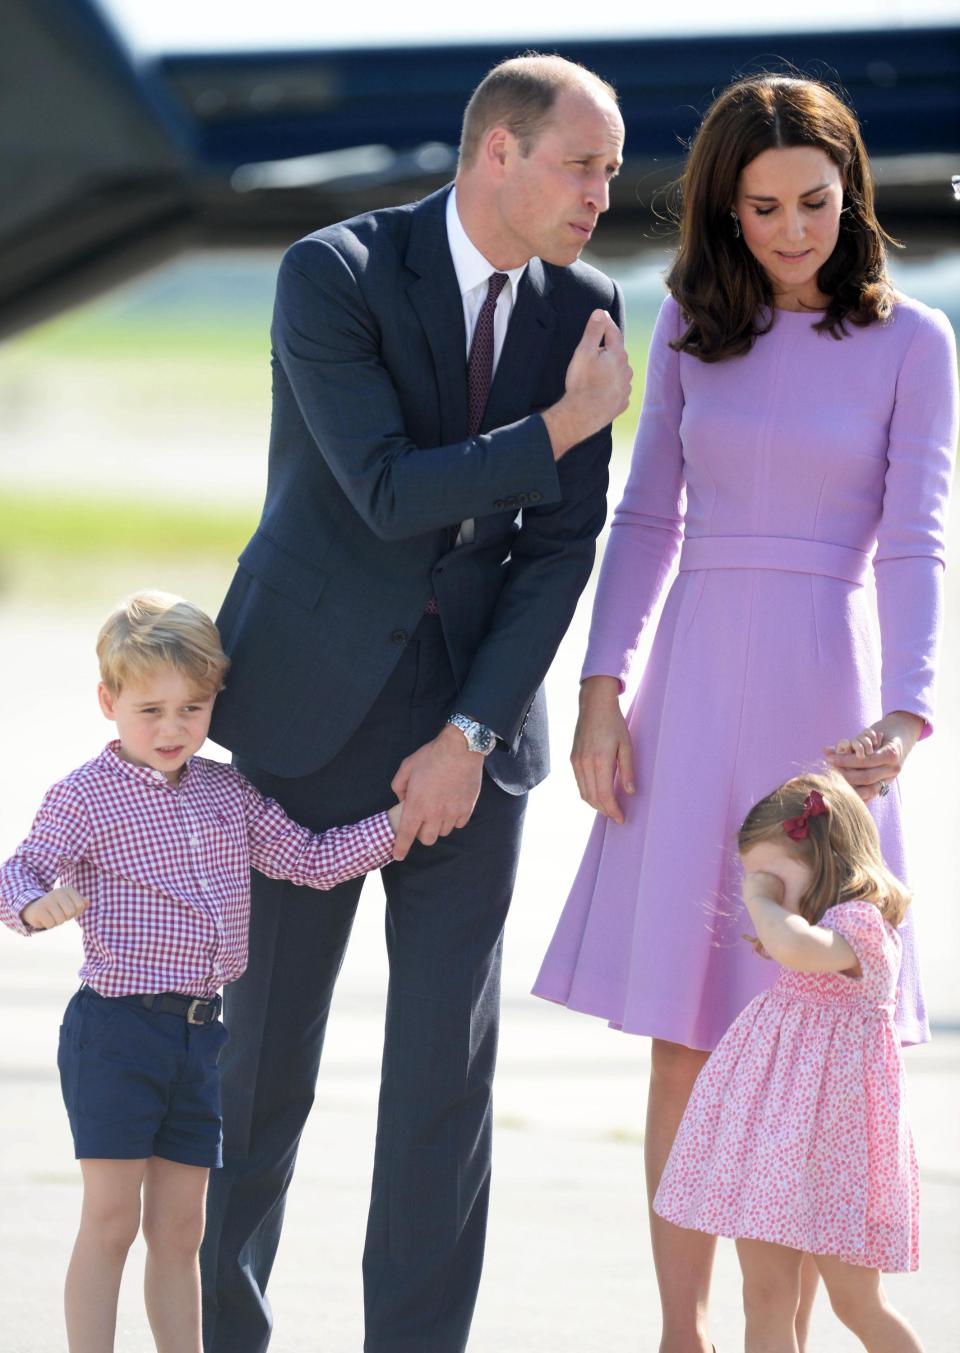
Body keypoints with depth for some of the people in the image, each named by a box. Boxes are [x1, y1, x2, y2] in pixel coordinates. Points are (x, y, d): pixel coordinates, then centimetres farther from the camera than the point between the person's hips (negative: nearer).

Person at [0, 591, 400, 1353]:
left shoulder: (226, 792, 11)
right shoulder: (84, 798, -6)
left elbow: (313, 861, 14)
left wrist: (397, 825, 4)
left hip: (201, 1032, 6)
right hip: (116, 1029, -5)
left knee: (179, 1228, 11)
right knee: (110, 1219, -6)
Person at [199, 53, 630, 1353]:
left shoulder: (580, 309, 1)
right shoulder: (335, 274, -13)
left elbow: (563, 546, -2)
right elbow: (391, 493, -21)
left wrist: (471, 734, -10)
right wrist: (563, 427, -16)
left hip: (470, 717, 3)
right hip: (314, 706, -3)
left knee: (448, 1052, -2)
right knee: (264, 1044, 3)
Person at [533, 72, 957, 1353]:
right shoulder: (692, 323, 6)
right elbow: (648, 517, 9)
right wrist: (602, 693, 1)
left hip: (824, 691, -2)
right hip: (695, 677, 2)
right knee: (687, 1037, 3)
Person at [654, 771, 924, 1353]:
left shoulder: (859, 924, -13)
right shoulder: (818, 930, 17)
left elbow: (793, 945, -33)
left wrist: (760, 900, -19)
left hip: (828, 1132, -9)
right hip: (771, 1131, 9)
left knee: (857, 1302, -2)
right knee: (765, 1294, 3)